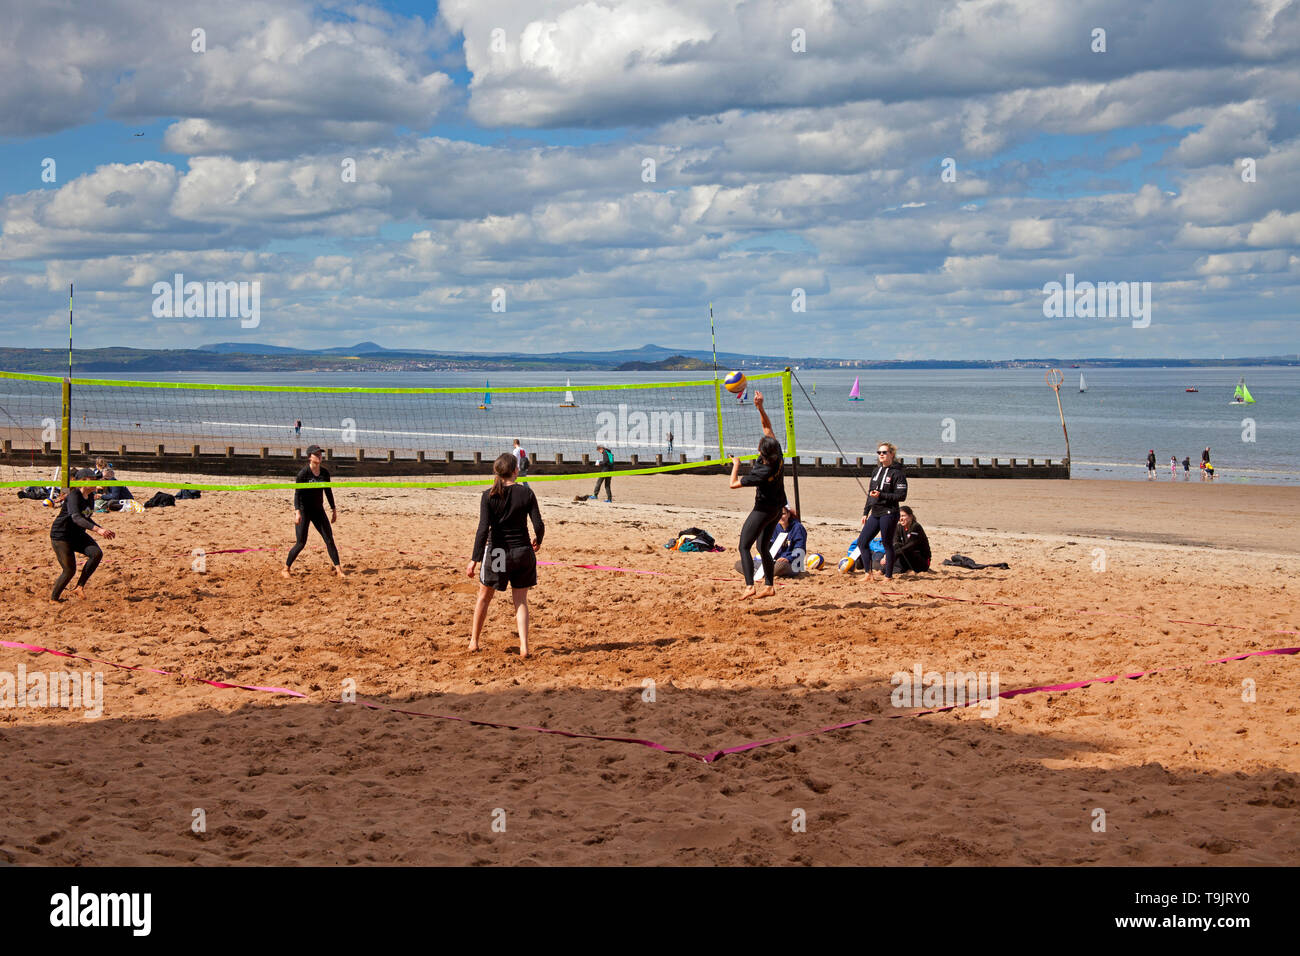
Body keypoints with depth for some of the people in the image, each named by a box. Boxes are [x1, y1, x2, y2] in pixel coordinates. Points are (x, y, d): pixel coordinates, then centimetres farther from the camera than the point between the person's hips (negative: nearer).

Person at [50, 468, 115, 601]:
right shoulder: (74, 496, -23)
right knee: (70, 570, -7)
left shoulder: (90, 497, 4)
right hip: (61, 535, -8)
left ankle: (79, 587, -6)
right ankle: (54, 597, 15)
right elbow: (76, 518, -39)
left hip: (78, 535, 8)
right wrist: (97, 529, -50)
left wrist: (101, 530, 9)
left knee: (96, 553, -15)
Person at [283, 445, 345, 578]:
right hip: (304, 510, -5)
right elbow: (297, 494, -15)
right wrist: (297, 512, -25)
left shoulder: (325, 473, 3)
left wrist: (334, 509, 14)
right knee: (301, 543, -5)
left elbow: (328, 492, 14)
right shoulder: (303, 473, -13)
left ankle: (338, 569, 2)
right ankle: (286, 569, 11)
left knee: (329, 540, 0)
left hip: (318, 510, 5)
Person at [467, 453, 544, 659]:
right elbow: (539, 524, -6)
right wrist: (537, 541, 16)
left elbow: (483, 529, -14)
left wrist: (475, 559, -12)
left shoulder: (489, 496, -9)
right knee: (521, 601, 10)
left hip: (498, 552, -1)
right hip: (523, 552, 1)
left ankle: (474, 641, 27)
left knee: (484, 596, 18)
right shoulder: (526, 493, -6)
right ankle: (524, 647, -1)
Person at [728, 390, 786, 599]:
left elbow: (733, 484, -18)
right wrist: (760, 407, -10)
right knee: (762, 547, 19)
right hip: (778, 508, 8)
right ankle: (769, 586, 21)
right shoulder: (778, 455, -13)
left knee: (744, 546, -5)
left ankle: (749, 586, -19)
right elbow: (768, 427, -3)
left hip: (763, 510, -8)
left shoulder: (763, 472, -30)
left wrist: (736, 464, -4)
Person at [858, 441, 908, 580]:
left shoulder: (897, 473, -9)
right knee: (862, 541, 3)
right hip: (875, 514, 8)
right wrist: (865, 512, 19)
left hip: (889, 514, -8)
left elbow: (902, 496, -14)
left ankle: (888, 576, 8)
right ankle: (869, 574, 7)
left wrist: (881, 495, -20)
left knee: (887, 545, -1)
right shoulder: (877, 471, 14)